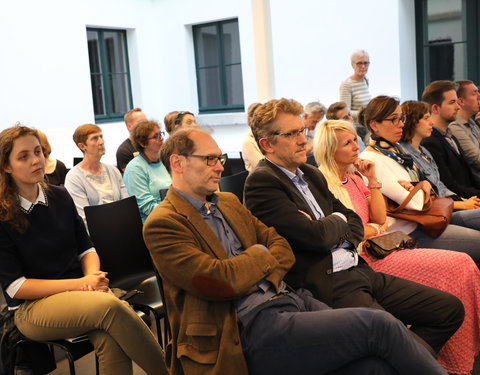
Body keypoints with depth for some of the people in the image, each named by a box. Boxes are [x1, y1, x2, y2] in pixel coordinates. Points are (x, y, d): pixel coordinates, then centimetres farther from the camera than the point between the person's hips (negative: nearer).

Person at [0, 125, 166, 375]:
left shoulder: (60, 196, 8)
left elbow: (86, 248, 13)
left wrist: (93, 277, -10)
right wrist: (79, 283, -16)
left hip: (79, 290, 4)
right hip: (32, 306, -4)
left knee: (110, 339, -31)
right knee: (111, 306, -33)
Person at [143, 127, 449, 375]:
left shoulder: (228, 202, 18)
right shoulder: (162, 224, -7)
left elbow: (283, 249, 15)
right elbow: (220, 281, -18)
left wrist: (262, 279, -6)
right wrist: (259, 256, 0)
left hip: (289, 299, 7)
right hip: (254, 328, -7)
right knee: (377, 324, -17)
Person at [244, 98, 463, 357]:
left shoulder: (311, 174, 18)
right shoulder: (261, 182, -10)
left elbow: (354, 221, 20)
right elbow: (316, 236, -19)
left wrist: (338, 238, -3)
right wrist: (338, 221, 3)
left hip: (360, 270, 9)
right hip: (327, 285, -9)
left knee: (450, 309, 6)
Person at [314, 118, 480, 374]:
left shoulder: (354, 176, 16)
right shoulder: (324, 183, -10)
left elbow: (380, 218, 11)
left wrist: (372, 179, 3)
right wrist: (377, 229, 2)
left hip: (379, 248, 9)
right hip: (364, 259, -9)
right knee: (454, 267, -18)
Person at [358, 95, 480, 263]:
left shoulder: (395, 148, 12)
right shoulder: (370, 160, -19)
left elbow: (427, 185, 17)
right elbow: (413, 203, -22)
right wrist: (424, 189, 0)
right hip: (408, 231, -10)